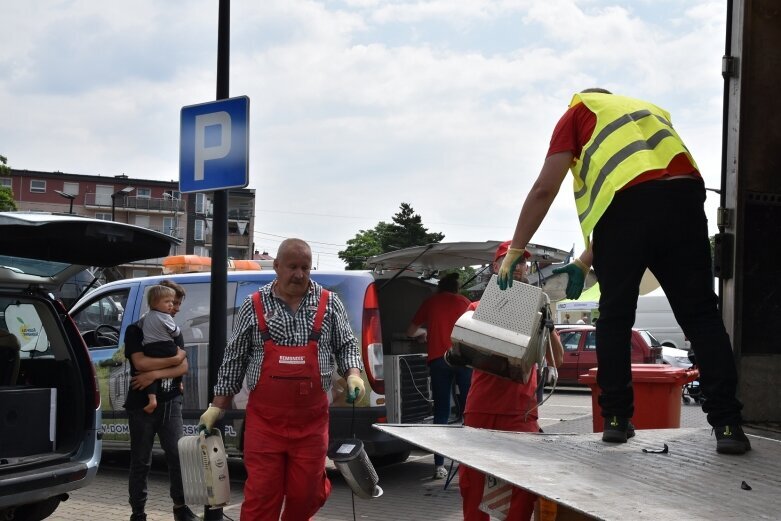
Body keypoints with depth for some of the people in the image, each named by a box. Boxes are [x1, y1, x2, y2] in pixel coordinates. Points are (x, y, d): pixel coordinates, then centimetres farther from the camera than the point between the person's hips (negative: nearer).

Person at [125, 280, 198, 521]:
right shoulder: (136, 330, -1)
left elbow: (183, 367, 2)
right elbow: (140, 363, -16)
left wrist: (155, 374, -14)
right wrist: (174, 358, -8)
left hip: (170, 403, 4)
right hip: (142, 404, -4)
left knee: (177, 455, -2)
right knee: (141, 461, 3)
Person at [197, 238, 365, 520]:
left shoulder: (329, 303, 4)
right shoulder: (254, 305, 3)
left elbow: (346, 345, 13)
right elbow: (234, 359, 8)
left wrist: (353, 374, -8)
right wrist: (217, 406, 8)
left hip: (311, 420, 1)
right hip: (264, 420, -1)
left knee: (306, 495, 5)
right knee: (260, 496, -2)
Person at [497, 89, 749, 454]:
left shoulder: (578, 112, 25)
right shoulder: (648, 110, 39)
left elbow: (544, 189, 12)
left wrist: (515, 250, 18)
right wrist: (585, 262, 37)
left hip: (626, 201, -3)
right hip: (684, 196, 3)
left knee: (615, 317, 11)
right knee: (700, 316, 4)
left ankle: (616, 418, 9)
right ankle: (727, 424, -5)